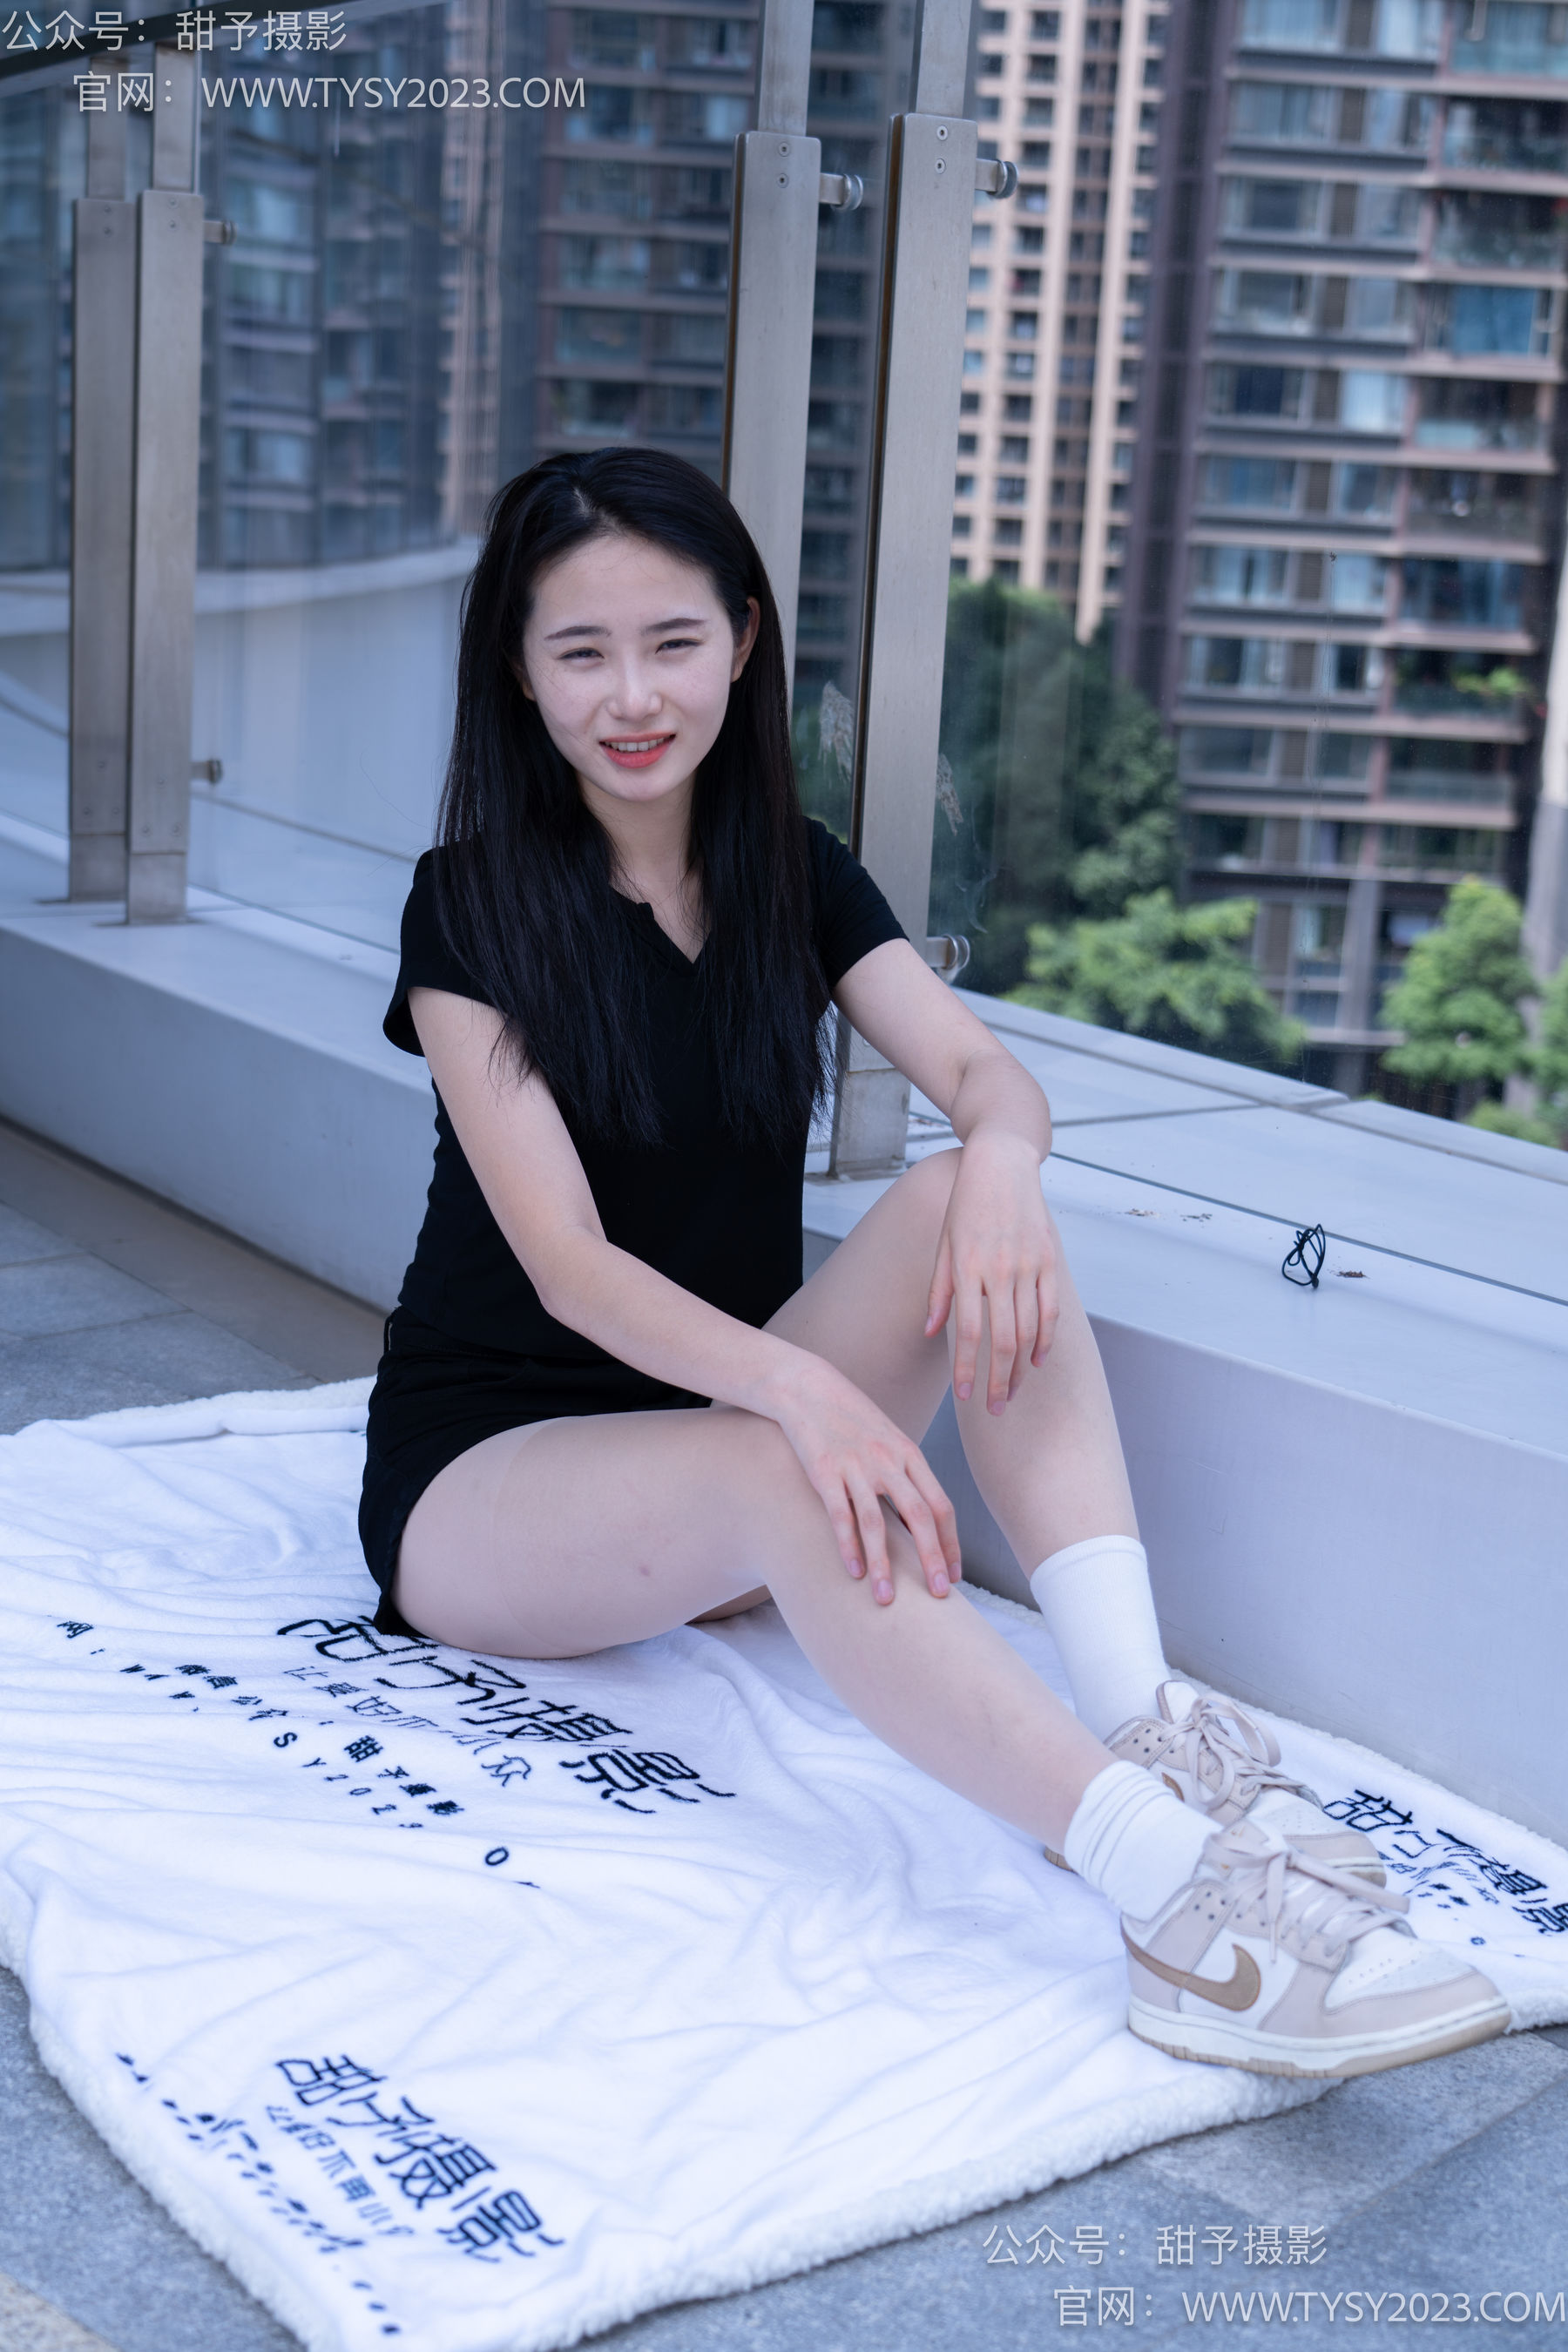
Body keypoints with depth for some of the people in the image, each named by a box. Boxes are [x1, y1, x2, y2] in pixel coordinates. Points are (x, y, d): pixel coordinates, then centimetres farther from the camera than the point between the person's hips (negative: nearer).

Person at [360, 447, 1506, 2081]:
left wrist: (999, 1152, -36)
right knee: (780, 1474, -38)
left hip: (718, 1431, 5)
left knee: (963, 1204, -23)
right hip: (483, 1473, -4)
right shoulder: (476, 903, -11)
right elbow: (567, 1263, -21)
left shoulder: (793, 875, 5)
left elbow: (980, 1067, -10)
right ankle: (1181, 1901, -48)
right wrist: (797, 1385, -39)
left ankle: (1143, 1718, -36)